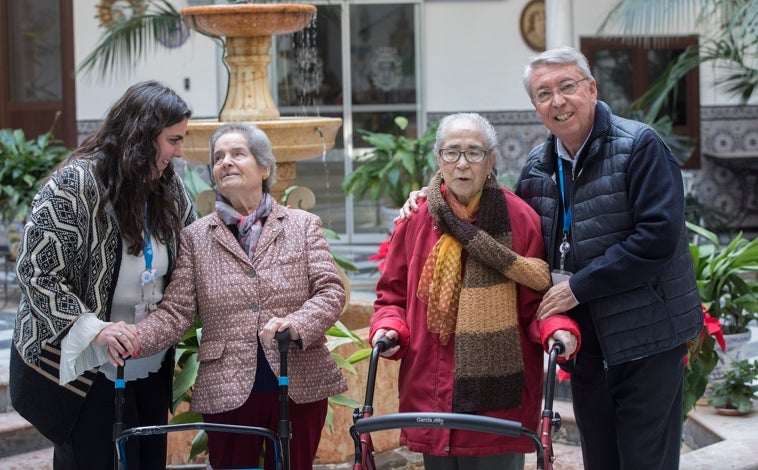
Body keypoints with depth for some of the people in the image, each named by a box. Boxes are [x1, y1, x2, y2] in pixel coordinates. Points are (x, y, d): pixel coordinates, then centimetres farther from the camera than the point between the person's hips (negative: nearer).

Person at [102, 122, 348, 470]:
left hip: (300, 387, 0)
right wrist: (135, 338, -19)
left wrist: (296, 324, -21)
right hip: (227, 393, 0)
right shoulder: (196, 237, 8)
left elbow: (330, 291, -1)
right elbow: (176, 312, 1)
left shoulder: (303, 226, 8)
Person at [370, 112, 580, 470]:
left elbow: (537, 299, 1)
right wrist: (388, 328, -7)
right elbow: (393, 295, 13)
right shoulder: (416, 221, 6)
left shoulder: (519, 219, -1)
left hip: (499, 399, -2)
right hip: (432, 398, 3)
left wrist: (556, 328, -18)